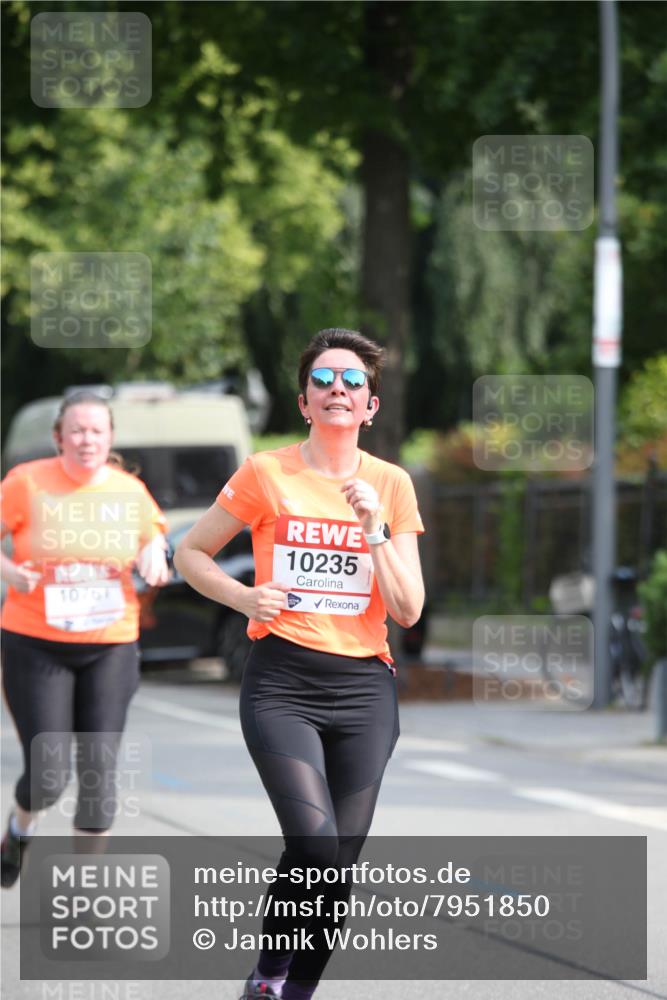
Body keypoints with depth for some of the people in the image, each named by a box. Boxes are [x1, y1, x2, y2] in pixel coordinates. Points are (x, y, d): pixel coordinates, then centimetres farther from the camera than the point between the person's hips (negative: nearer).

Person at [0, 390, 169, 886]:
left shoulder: (130, 491, 3)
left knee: (99, 769, -2)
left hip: (110, 648, 3)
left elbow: (153, 534, 21)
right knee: (48, 773, -7)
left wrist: (154, 558, -1)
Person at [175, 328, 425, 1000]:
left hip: (364, 687, 3)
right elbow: (190, 554, 10)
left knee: (338, 862, -1)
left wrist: (375, 528, -8)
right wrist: (244, 597, -7)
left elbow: (407, 611, 4)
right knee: (314, 839, -20)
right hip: (282, 681, -3)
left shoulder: (391, 485, 7)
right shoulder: (266, 474, 1)